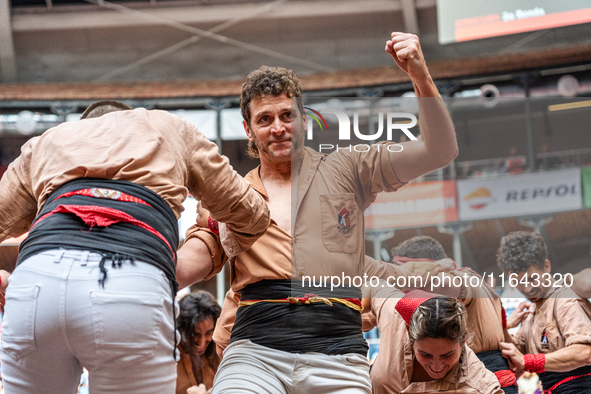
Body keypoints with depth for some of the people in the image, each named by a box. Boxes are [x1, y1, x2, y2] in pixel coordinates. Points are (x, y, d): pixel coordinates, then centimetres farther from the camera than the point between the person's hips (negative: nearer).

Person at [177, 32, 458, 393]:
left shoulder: (343, 172, 18)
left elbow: (440, 152, 12)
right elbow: (184, 268, 13)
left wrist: (421, 76, -2)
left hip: (336, 353, 1)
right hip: (255, 348, -1)